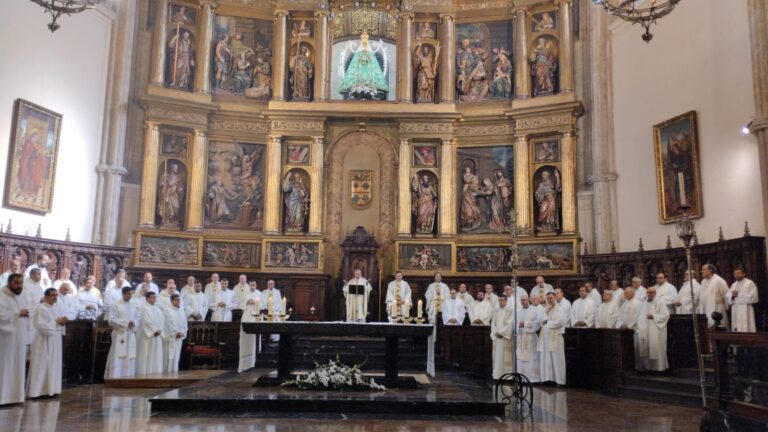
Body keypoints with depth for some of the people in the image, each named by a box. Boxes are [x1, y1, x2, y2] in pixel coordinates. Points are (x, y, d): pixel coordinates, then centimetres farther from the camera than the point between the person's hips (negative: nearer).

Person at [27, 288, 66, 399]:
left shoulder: (56, 309, 14)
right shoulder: (40, 309, -11)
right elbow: (40, 325, -22)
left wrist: (62, 322, -3)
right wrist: (56, 323, -18)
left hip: (55, 343, 8)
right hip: (44, 343, -8)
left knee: (53, 366, 9)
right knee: (42, 367, -5)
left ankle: (50, 389, 15)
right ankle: (38, 391, -1)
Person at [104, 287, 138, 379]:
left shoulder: (133, 307, 16)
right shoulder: (116, 305, -1)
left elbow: (136, 320, 15)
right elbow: (111, 319, -11)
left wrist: (133, 323, -8)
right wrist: (126, 323, -16)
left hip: (130, 335, 6)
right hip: (120, 334, -6)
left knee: (130, 358, 4)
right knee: (118, 358, -8)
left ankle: (128, 378, 7)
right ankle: (114, 378, -7)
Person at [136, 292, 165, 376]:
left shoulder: (158, 308, 16)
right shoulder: (143, 307, -6)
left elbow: (162, 320, 9)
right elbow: (146, 321, -15)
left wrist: (159, 330, -7)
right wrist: (155, 330, -15)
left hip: (157, 336, 7)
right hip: (147, 336, -7)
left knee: (156, 356, 5)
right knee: (146, 356, -5)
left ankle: (155, 374, 8)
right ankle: (144, 374, -2)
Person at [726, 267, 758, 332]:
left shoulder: (750, 283, -1)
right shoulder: (734, 285, 18)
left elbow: (753, 296, -11)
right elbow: (727, 296, 13)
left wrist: (739, 294, -11)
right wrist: (732, 295, -9)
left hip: (745, 311, -6)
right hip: (735, 311, 6)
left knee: (745, 329, -10)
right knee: (736, 328, 3)